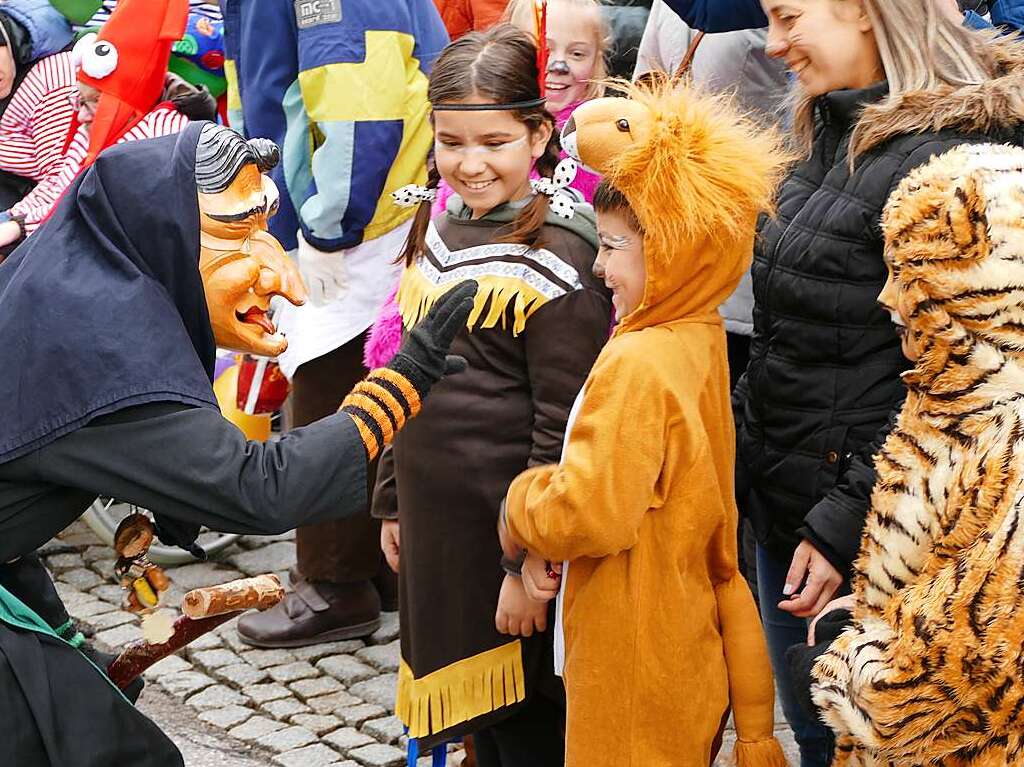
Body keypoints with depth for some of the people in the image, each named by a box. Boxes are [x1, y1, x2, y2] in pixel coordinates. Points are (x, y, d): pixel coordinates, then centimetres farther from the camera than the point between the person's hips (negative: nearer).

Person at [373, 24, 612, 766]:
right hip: (437, 524, 7)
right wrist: (394, 502, 17)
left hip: (510, 536, -7)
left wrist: (530, 563, -18)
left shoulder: (555, 260, -16)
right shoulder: (437, 234, 7)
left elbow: (562, 430, -17)